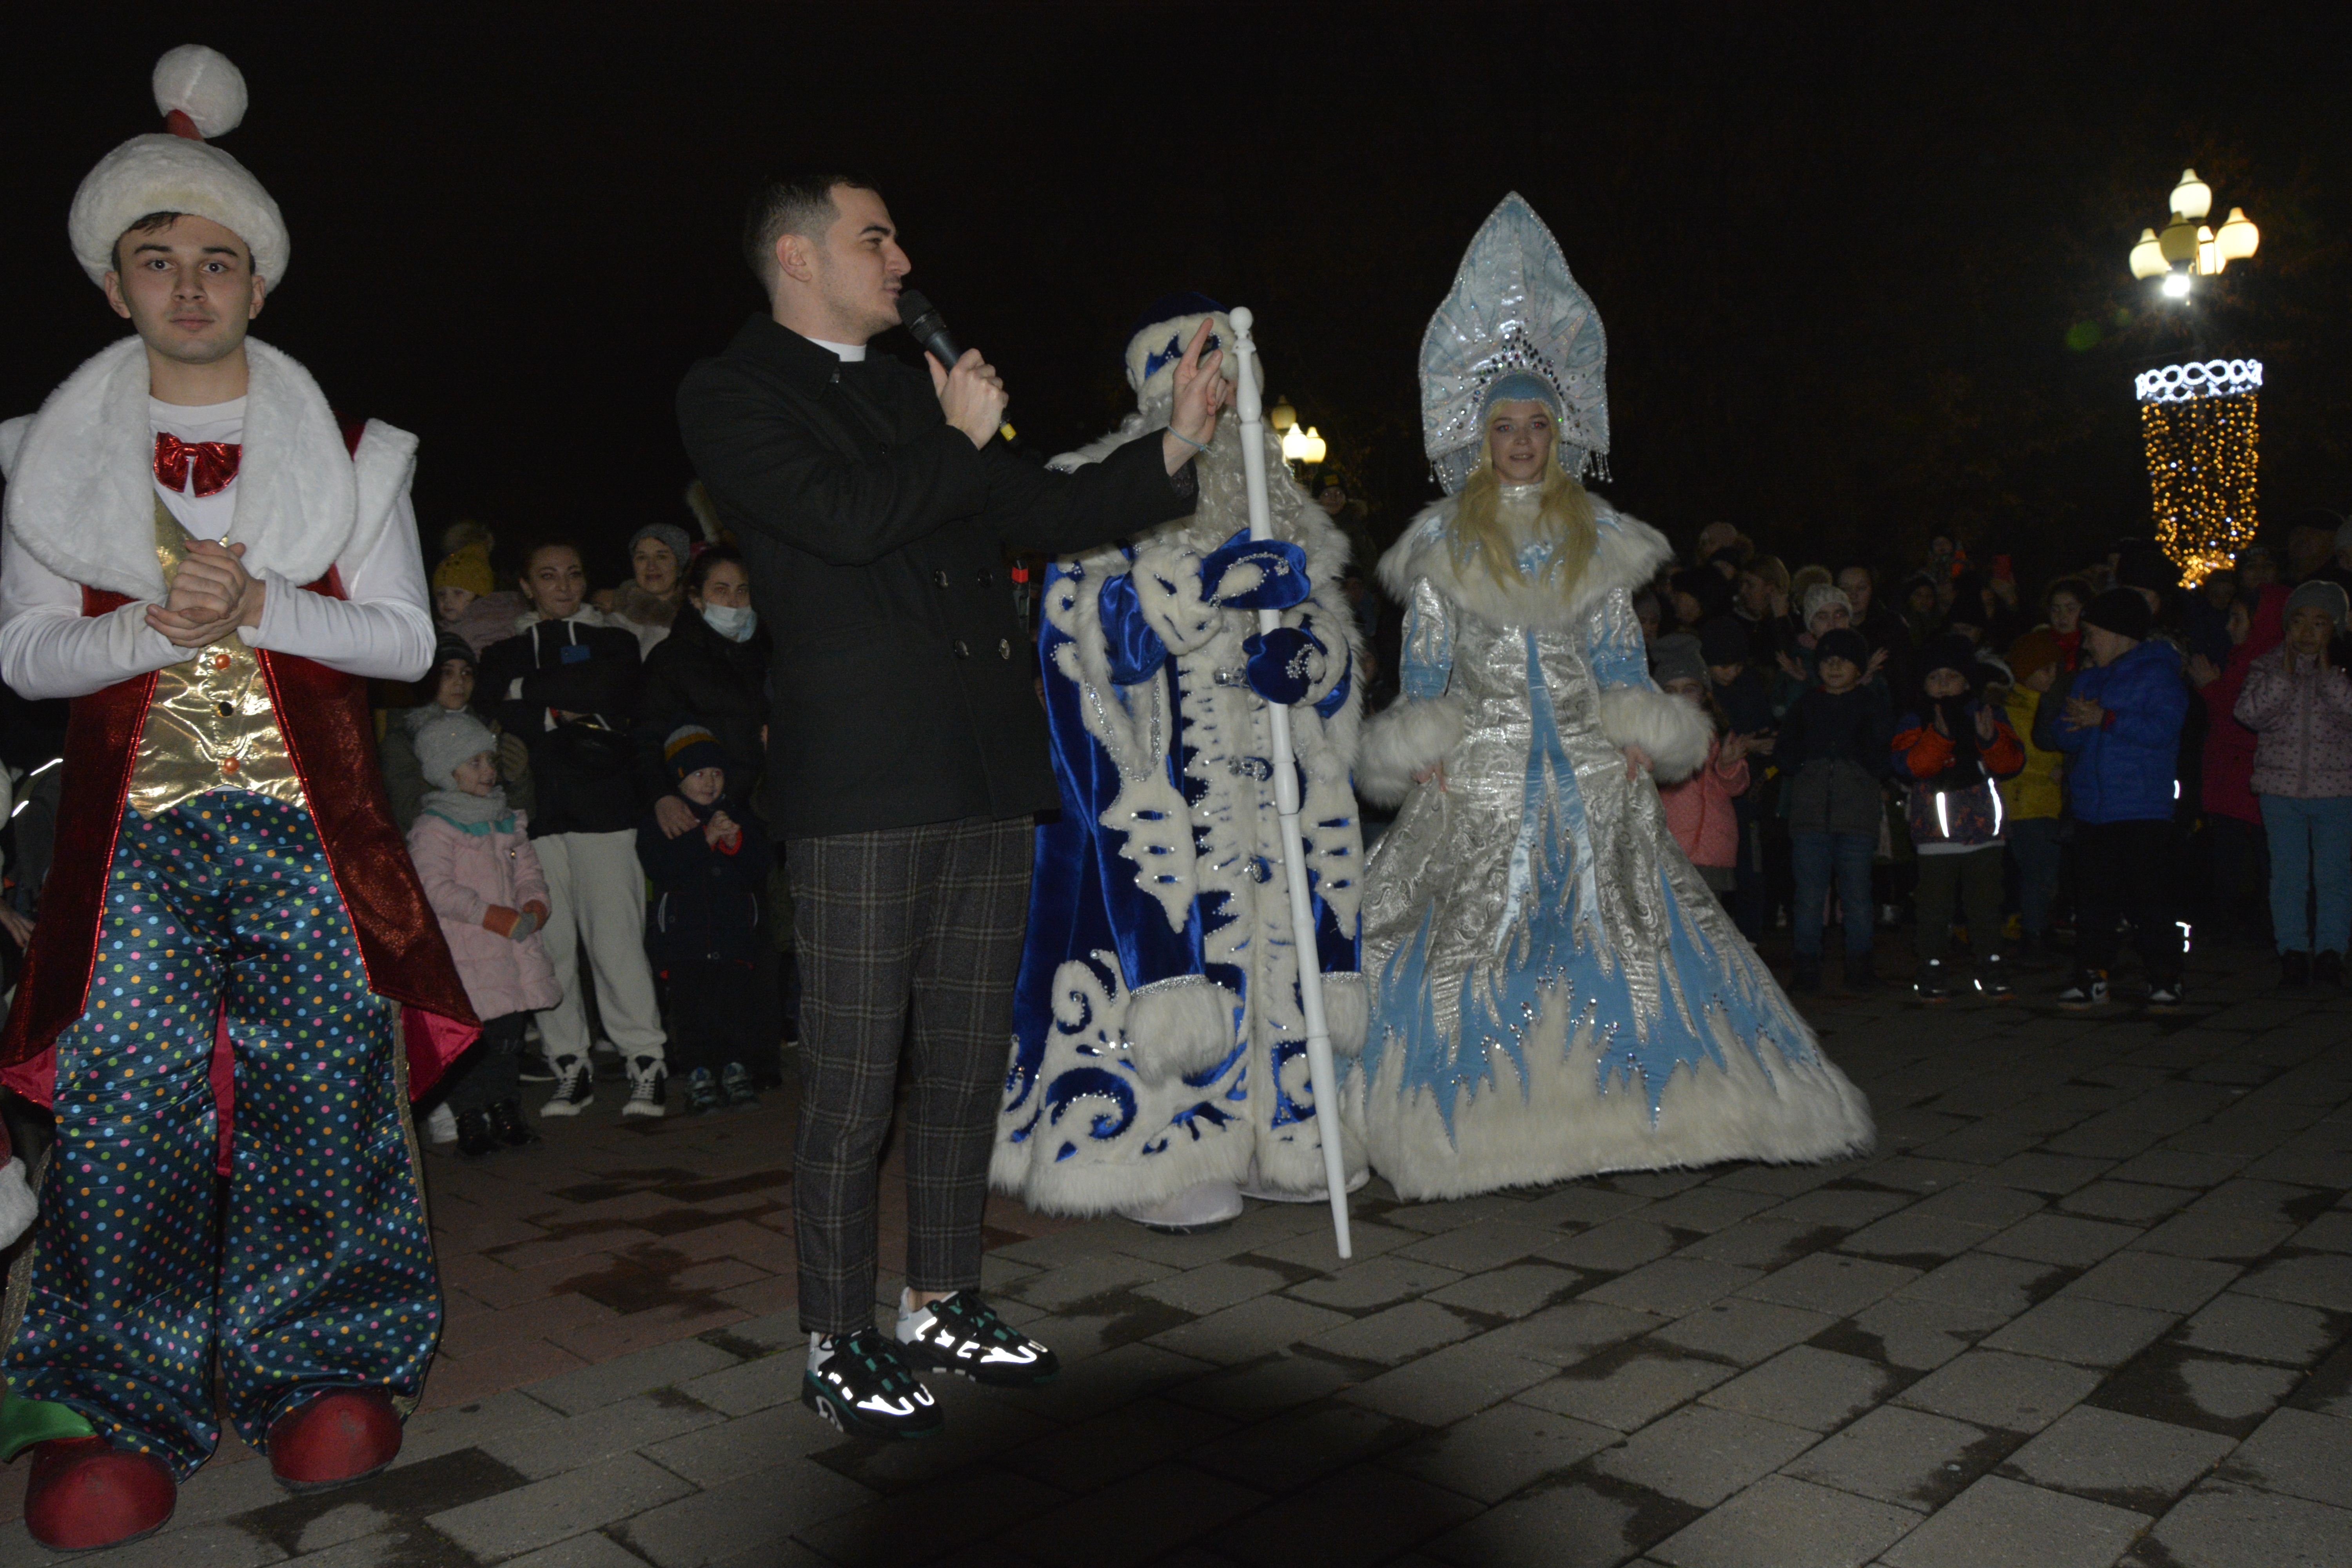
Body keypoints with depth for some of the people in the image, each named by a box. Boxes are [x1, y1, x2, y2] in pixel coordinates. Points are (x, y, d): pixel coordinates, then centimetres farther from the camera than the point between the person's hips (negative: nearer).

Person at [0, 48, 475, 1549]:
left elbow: (406, 638, 3)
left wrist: (259, 607, -13)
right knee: (128, 1098, -2)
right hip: (136, 828, 1)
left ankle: (326, 1367, 15)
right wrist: (161, 627, -13)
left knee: (319, 1083, 0)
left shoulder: (344, 446, 8)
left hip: (307, 823, -1)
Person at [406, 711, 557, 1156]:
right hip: (463, 949, -7)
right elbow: (436, 889, -17)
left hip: (512, 945, 7)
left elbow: (527, 870, 16)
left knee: (510, 1033, 12)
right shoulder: (433, 828, -8)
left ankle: (505, 1110, 23)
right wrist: (497, 917, -20)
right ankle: (471, 1118, 4)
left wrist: (534, 907, -5)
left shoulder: (506, 820, 14)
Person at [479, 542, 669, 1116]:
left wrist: (530, 691, 1)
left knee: (615, 938, -9)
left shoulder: (613, 642, 16)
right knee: (549, 943, -3)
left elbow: (600, 690, -6)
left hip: (603, 808, -2)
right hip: (535, 811, 2)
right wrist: (569, 715, -7)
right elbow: (503, 715, 2)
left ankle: (646, 1063, -2)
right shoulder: (507, 652, 20)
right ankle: (570, 1068, 6)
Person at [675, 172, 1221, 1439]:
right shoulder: (730, 395, 1)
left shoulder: (917, 394, 22)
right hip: (860, 786, -7)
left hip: (986, 775, 7)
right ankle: (839, 1346, 14)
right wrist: (959, 440, 0)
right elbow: (844, 519, -15)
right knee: (852, 1086, -1)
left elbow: (1047, 516, 19)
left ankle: (944, 1305, 27)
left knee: (967, 1066, 12)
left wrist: (1176, 447, 8)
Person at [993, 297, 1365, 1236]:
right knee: (1163, 936, -8)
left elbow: (1329, 625, 13)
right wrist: (1223, 578, -22)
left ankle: (1264, 1133, 17)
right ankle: (1148, 1159, 2)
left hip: (1261, 777, 6)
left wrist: (1301, 653, -11)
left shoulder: (1271, 495, 19)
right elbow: (1095, 612, -13)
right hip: (1159, 772, -5)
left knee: (1267, 938, 5)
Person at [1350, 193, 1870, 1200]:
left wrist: (1640, 738, -1)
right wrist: (1420, 751, -6)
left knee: (1626, 917, -1)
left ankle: (1639, 1097, 8)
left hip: (1589, 767, 2)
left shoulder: (1598, 536, 12)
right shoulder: (1445, 539, 6)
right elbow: (1424, 664, 4)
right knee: (1466, 931, -5)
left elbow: (1622, 658, 11)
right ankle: (1469, 1123, 5)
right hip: (1480, 767, -2)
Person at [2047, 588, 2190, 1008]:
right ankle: (2092, 977, 11)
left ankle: (2164, 980, 4)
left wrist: (2105, 719, -14)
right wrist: (2071, 723, -6)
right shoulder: (2087, 678, 18)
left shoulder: (2157, 673, -1)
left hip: (2142, 810, -6)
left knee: (2149, 899, -5)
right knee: (2093, 898, 6)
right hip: (2091, 808, 6)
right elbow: (2066, 737, 16)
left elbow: (2163, 728, -15)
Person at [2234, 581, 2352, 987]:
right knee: (2287, 874, 5)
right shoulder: (2269, 666, 4)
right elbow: (2248, 713, -8)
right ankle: (2293, 951, 12)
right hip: (2281, 787, 1)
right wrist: (2284, 677, -14)